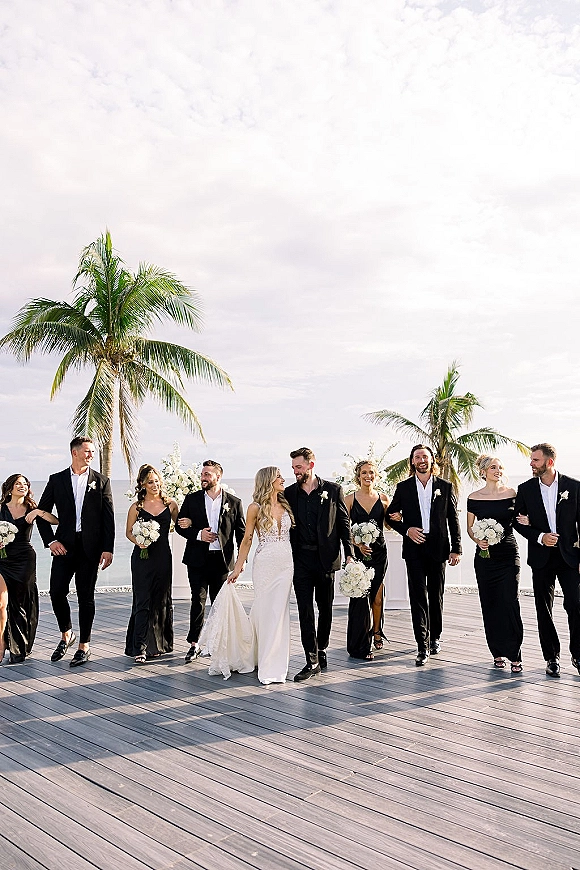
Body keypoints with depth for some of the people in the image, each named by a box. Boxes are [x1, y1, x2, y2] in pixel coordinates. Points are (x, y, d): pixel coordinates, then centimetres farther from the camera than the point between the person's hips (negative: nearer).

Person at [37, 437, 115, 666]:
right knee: (57, 592, -2)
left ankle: (84, 646, 15)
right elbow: (42, 513, 9)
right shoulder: (56, 480, 6)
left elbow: (109, 518, 1)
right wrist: (51, 541, -3)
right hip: (64, 546, 1)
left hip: (90, 547, -1)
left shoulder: (101, 481, 4)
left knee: (86, 596, 4)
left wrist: (108, 549, -6)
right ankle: (66, 634, 24)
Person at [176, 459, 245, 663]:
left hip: (222, 560, 0)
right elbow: (179, 525, 6)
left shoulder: (234, 502, 2)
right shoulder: (192, 499, 4)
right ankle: (194, 644, 6)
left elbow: (241, 533, 5)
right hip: (198, 559, 0)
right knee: (198, 601, -3)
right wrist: (198, 534, -11)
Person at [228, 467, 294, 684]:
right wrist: (238, 567, 0)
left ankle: (276, 664, 7)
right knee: (264, 611, 1)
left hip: (286, 564, 3)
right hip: (265, 563, -3)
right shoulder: (256, 508, -2)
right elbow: (247, 539, 2)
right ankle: (266, 665, 13)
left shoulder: (285, 505, 10)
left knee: (279, 612, 1)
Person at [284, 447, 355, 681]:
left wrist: (349, 553, -6)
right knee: (305, 610, -1)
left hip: (326, 558, -1)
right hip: (301, 559, 1)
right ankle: (312, 660, 2)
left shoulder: (333, 490, 0)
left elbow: (344, 522, 1)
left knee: (325, 608, 10)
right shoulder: (289, 493, 6)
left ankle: (321, 649, 28)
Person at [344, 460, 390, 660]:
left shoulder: (383, 499, 6)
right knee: (360, 597, -5)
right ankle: (359, 646, 5)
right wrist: (357, 544, -17)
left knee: (377, 597, 7)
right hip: (358, 552, -2)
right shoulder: (350, 499, 0)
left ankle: (376, 632, 32)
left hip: (379, 551, 2)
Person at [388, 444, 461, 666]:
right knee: (418, 596, -4)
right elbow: (391, 516, 10)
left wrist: (456, 548, -1)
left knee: (436, 596, 11)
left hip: (438, 548, 1)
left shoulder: (445, 486, 5)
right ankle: (422, 646, -2)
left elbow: (453, 520, 5)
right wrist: (406, 529, -8)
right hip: (414, 548, -1)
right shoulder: (403, 487, 5)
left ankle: (435, 637, 28)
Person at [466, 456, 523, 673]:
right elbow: (469, 527, 9)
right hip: (485, 555, 1)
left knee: (509, 602, -9)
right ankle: (497, 653, 17)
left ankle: (514, 655, 0)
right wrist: (478, 540, -10)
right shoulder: (474, 498, 2)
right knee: (489, 604, 5)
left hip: (508, 554, -1)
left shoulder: (512, 494, 2)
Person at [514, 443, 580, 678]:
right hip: (541, 557, 2)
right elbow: (518, 523, 5)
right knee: (544, 609, 7)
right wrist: (539, 537, -11)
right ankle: (552, 657, 20)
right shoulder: (525, 489, 2)